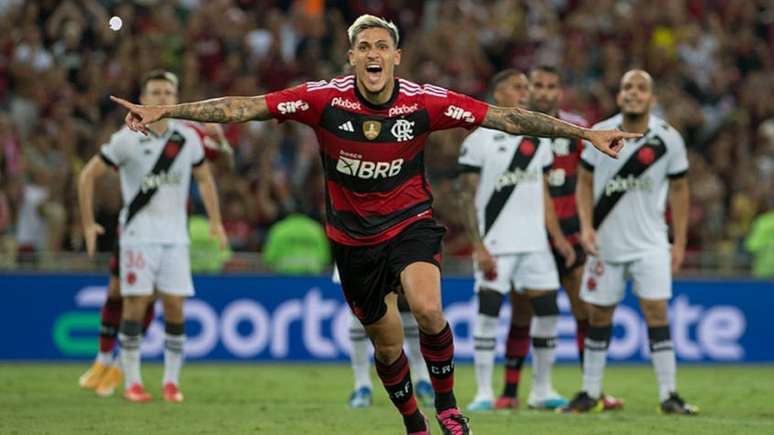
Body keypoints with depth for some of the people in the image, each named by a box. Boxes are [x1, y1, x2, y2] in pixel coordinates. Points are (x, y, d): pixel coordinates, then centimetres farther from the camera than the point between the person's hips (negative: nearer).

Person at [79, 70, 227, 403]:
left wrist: (215, 221, 12)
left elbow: (204, 178, 19)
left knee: (174, 306, -2)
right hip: (138, 234, -3)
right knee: (136, 303, -8)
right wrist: (88, 223, -3)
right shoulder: (127, 139, -7)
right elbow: (88, 175, 0)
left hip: (175, 235, 3)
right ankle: (132, 382, -1)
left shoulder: (188, 138, 3)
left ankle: (171, 381, 8)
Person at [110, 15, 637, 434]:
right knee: (386, 343, 11)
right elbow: (243, 107, -16)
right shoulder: (325, 99, -15)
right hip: (353, 235, 2)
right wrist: (163, 111, -23)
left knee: (427, 308, -29)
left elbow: (506, 118, -12)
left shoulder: (426, 102, -15)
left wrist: (587, 133, -15)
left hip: (411, 221, -2)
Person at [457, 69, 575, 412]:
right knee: (488, 312, -6)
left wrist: (558, 237, 11)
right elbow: (468, 197, -6)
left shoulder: (539, 140, 12)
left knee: (547, 310, 3)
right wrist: (479, 247, -13)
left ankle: (542, 391, 13)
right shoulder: (480, 140, -4)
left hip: (534, 241, 5)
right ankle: (484, 393, 1)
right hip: (495, 242, -5)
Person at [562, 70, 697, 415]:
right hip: (606, 243, 1)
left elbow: (679, 189, 4)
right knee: (599, 315, 7)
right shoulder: (600, 134, -4)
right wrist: (586, 225, -8)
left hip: (650, 243, -1)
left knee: (656, 310, -12)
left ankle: (669, 395, -9)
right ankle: (591, 393, 18)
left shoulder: (668, 139, -5)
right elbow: (585, 182, 6)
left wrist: (680, 243, 2)